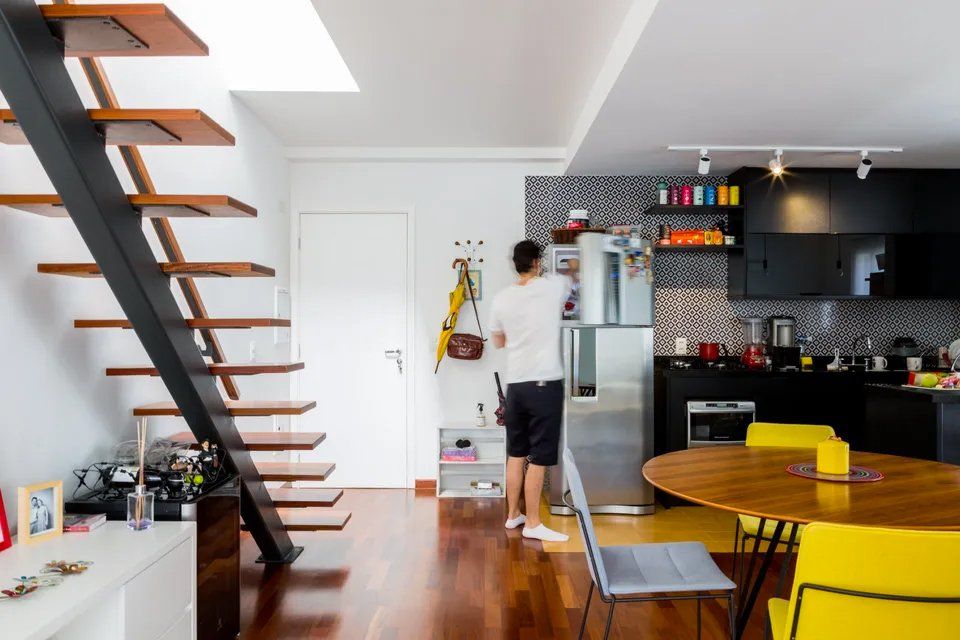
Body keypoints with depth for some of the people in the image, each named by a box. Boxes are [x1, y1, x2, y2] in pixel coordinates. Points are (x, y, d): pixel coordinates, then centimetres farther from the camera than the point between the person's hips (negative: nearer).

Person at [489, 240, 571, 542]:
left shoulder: (502, 298, 4)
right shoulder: (552, 287, -5)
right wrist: (559, 271, 40)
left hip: (515, 384, 5)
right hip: (545, 383, -5)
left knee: (516, 453, 16)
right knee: (539, 457, 1)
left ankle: (513, 515, 27)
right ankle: (532, 524, 7)